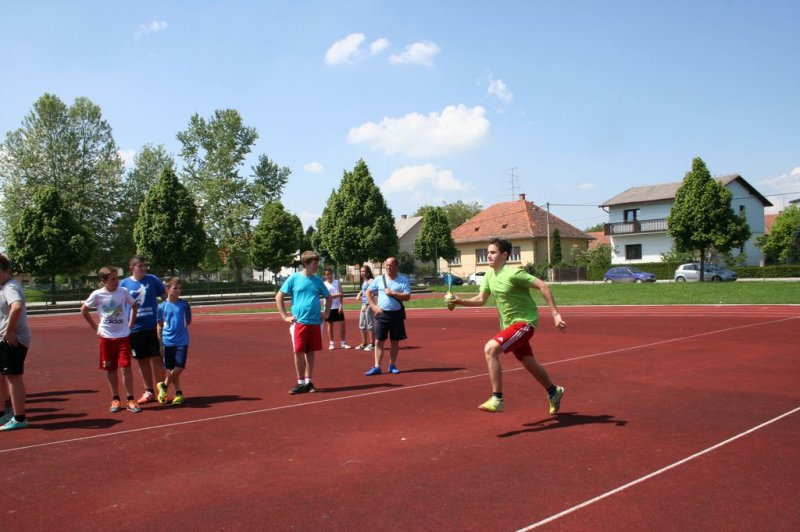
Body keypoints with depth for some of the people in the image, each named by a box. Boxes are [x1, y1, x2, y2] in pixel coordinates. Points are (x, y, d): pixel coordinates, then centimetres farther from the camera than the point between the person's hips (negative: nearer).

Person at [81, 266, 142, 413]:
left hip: (123, 336, 0)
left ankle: (130, 400, 3)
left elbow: (134, 306, 13)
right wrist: (95, 327, 5)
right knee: (110, 369, 7)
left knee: (126, 367, -5)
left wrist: (130, 324, 5)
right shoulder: (97, 294, -6)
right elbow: (84, 310, 8)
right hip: (106, 336, 0)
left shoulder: (123, 292, -4)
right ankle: (115, 399, 19)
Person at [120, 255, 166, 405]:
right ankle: (149, 392, 21)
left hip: (153, 326, -2)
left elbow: (165, 297, 6)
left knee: (156, 358, -1)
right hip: (134, 328, 2)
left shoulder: (152, 280, 0)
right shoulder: (124, 284, 2)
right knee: (142, 360, 9)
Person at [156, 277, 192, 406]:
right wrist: (160, 342, 5)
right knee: (170, 369, 5)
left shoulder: (184, 305, 0)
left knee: (179, 367, -6)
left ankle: (163, 385, 18)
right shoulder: (162, 306, 1)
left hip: (182, 341, 0)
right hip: (167, 342, 0)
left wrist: (181, 327, 0)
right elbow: (159, 326, 7)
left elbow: (188, 322, 13)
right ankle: (178, 393, 19)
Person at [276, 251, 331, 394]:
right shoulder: (294, 278, -2)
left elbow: (328, 297, 22)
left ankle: (308, 382, 16)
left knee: (310, 352, 7)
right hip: (299, 322, -3)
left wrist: (326, 313, 11)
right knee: (298, 352, -1)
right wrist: (285, 316, -4)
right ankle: (301, 383, 9)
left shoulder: (317, 280, 8)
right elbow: (278, 297, 0)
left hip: (315, 322, 3)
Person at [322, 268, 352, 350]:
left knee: (341, 324, -2)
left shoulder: (337, 282, 4)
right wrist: (337, 295, -23)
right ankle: (331, 343, 15)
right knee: (330, 325, 6)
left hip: (338, 307, 1)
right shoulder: (324, 284, -1)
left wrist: (341, 305, -12)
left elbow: (341, 294, -1)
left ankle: (342, 343, 7)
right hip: (329, 307, -1)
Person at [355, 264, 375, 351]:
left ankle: (372, 344, 4)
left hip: (369, 305, -10)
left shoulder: (370, 281, -11)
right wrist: (359, 294, 7)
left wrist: (367, 305, -22)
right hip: (363, 305, 10)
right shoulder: (364, 281, 15)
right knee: (362, 325, 14)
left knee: (370, 325, -3)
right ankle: (364, 343, 24)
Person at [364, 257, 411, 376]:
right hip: (382, 314, 1)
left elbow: (407, 297, -10)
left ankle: (392, 365, 17)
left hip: (397, 314, -1)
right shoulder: (378, 279, 4)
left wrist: (392, 293, -18)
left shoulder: (403, 280, -2)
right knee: (379, 341, -1)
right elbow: (368, 292, 12)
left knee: (395, 341, 6)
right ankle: (377, 367, 1)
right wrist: (374, 306, 2)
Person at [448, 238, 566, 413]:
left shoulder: (513, 273, -20)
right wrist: (460, 301, -7)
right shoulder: (489, 275, 4)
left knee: (490, 348, -25)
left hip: (524, 322, -8)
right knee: (529, 363, 20)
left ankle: (497, 399, -18)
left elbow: (543, 286, -19)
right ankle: (553, 392, 45)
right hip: (509, 324, 8)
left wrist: (555, 314, -21)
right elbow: (481, 299, 10)